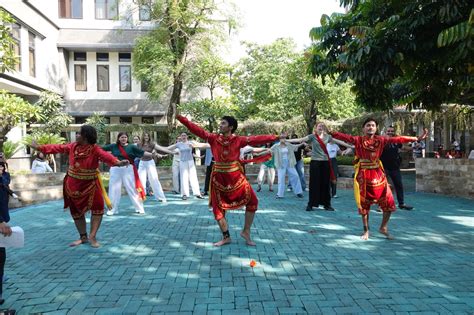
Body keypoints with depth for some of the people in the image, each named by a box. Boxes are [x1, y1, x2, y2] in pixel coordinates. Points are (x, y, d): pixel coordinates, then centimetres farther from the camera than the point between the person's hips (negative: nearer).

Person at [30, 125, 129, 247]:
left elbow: (106, 156, -39)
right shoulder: (73, 146, -4)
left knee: (97, 208, -13)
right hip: (73, 185, 5)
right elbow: (58, 148, 8)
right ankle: (83, 237, 28)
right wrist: (39, 147, 13)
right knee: (76, 211, 12)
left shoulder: (95, 150, -21)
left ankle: (92, 236, 2)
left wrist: (117, 162, -59)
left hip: (90, 184, -5)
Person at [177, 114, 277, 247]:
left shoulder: (238, 140, -6)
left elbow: (257, 139, -10)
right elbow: (197, 130, -7)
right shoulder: (213, 138, -3)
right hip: (219, 178, 1)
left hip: (236, 177, -1)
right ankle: (226, 237, 24)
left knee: (252, 201, -3)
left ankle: (246, 231, 18)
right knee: (218, 207, 6)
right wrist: (180, 118, -13)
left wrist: (275, 137, -15)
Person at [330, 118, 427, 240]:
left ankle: (383, 228, 25)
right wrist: (330, 133, -23)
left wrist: (416, 139, -4)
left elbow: (398, 139, -1)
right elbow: (344, 137, -12)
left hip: (378, 174, 3)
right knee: (364, 204, 7)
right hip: (363, 175, -3)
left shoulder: (381, 140, 3)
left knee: (389, 202, 4)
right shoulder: (358, 140, -3)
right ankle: (366, 231, 22)